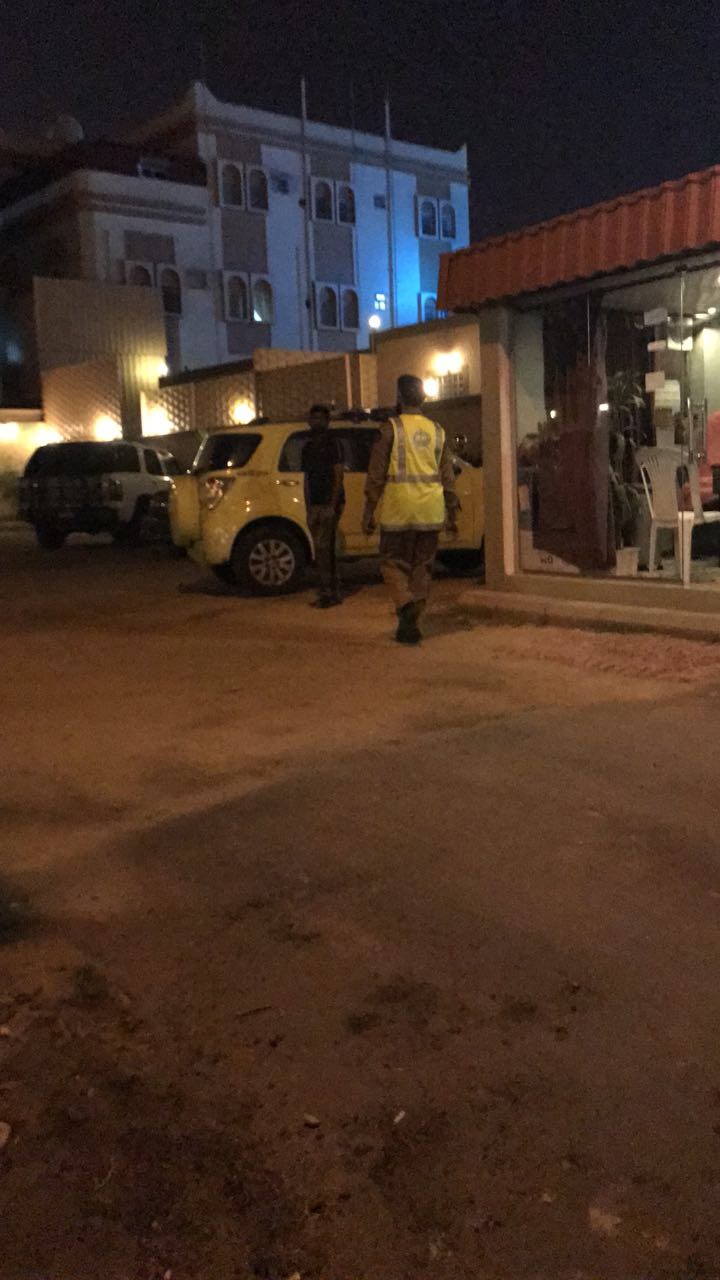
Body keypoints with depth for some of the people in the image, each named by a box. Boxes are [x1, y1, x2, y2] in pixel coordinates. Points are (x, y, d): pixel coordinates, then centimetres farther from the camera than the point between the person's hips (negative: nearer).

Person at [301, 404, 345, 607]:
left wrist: (332, 505, -18)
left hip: (329, 504, -7)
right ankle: (332, 593, 13)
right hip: (314, 504, 7)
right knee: (324, 549, 8)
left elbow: (338, 476, -10)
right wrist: (308, 508, 12)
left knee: (323, 548, -15)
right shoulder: (308, 446, 18)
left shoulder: (332, 443, -3)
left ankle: (327, 593, -13)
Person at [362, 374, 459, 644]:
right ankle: (411, 625, 12)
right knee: (422, 566, 11)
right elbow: (448, 478, 12)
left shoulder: (390, 429, -4)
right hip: (430, 511, 4)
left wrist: (369, 513, 0)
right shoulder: (437, 431, 10)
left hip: (398, 510, -4)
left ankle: (406, 605, -17)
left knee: (394, 563, 7)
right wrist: (452, 514, 18)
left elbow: (376, 475, -5)